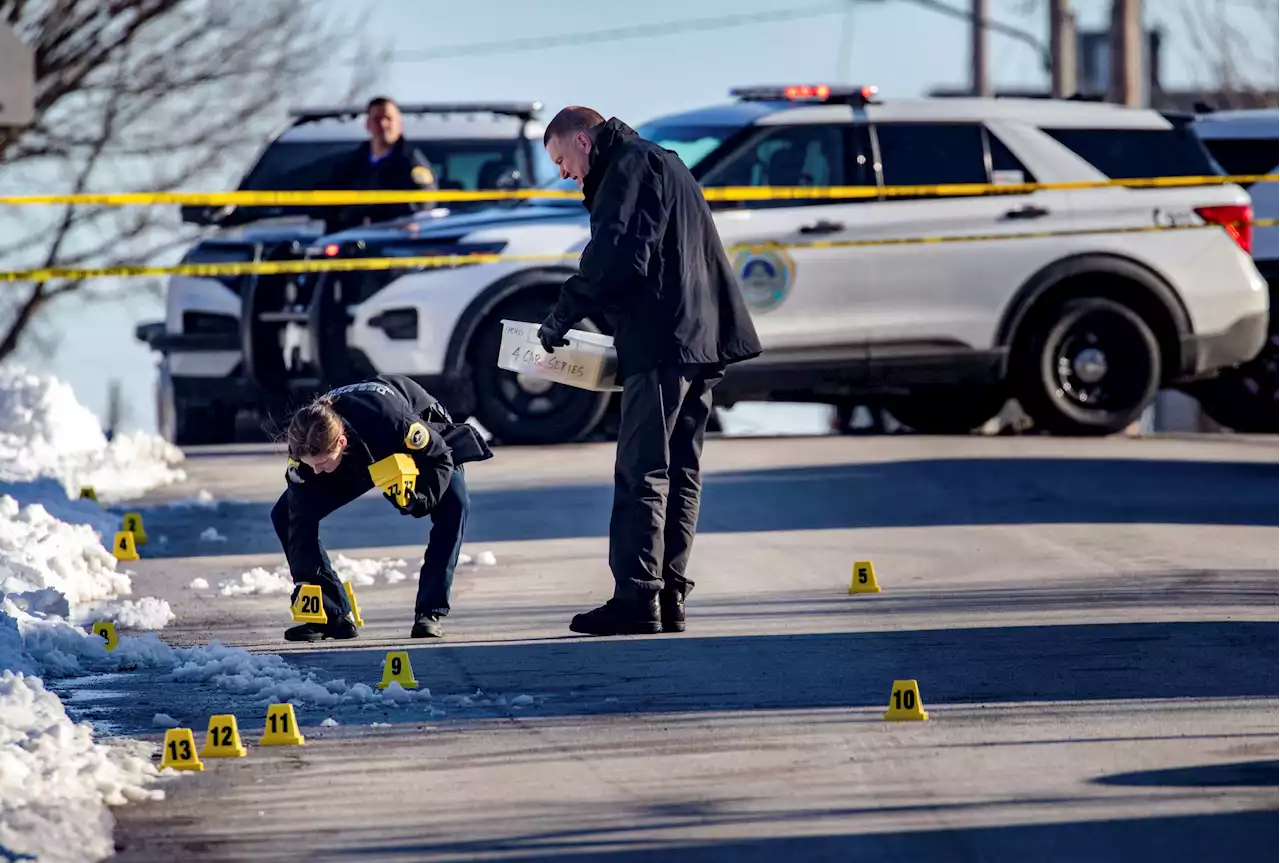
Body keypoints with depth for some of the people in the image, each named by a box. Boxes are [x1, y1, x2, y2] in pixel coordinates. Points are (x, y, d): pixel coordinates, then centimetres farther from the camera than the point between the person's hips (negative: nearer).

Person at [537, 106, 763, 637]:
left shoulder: (630, 167, -6)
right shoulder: (661, 164, 25)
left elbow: (614, 258, -18)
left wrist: (563, 316, -11)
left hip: (664, 344, -10)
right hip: (702, 339, 10)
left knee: (642, 473, -10)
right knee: (679, 470, 10)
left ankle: (637, 599, -14)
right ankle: (669, 597, 9)